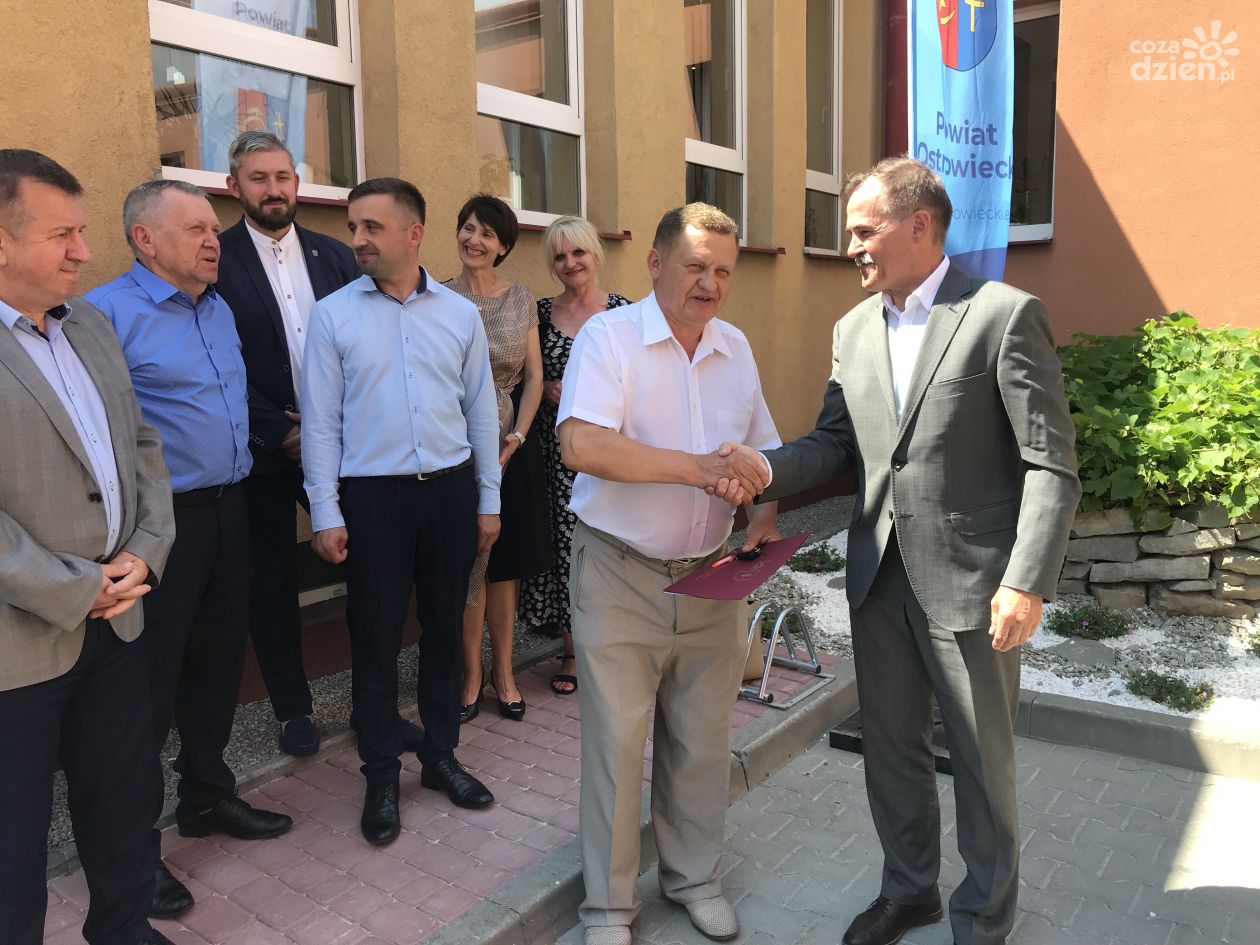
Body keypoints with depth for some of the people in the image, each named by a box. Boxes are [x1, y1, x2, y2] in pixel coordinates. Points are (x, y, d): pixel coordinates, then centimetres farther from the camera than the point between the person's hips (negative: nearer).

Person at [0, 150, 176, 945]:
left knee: (128, 797, 20)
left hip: (115, 616, 7)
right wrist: (71, 591, -15)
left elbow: (141, 445, 11)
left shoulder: (92, 326, 8)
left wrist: (145, 553, -2)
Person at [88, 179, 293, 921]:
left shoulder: (220, 309, 12)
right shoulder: (108, 312, -14)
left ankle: (208, 796, 36)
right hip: (163, 520, -7)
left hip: (228, 510, 8)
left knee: (219, 660, 17)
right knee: (149, 683, 3)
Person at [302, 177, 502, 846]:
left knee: (444, 628, 13)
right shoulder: (332, 315, -1)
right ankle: (381, 777, 22)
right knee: (375, 639, 6)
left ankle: (441, 755, 30)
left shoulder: (460, 313, 4)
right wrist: (326, 513, -5)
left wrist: (487, 500, 7)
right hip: (372, 495, -2)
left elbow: (481, 409, 8)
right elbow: (320, 420, -1)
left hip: (450, 489, 2)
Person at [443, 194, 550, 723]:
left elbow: (534, 376, 7)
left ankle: (503, 670, 21)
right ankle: (472, 672, 17)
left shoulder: (521, 300, 7)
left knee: (505, 560, 8)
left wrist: (516, 437, -5)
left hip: (512, 444, 2)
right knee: (467, 562, 1)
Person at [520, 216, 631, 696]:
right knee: (564, 541, 2)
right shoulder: (542, 312, 8)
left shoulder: (623, 311, 1)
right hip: (556, 446, 2)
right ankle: (573, 651, 16)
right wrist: (547, 389, -5)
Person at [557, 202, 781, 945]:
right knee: (617, 744, 4)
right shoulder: (609, 336, -10)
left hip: (710, 578, 5)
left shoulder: (735, 347, 9)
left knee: (703, 743, 14)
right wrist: (697, 468, -29)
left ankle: (696, 877, 36)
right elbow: (582, 445, -26)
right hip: (620, 577, -5)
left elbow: (764, 451, 17)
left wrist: (766, 516, -2)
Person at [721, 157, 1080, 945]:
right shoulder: (854, 329, 8)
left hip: (970, 580, -5)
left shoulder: (1005, 315, -10)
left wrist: (1029, 583, -19)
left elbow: (1052, 463, -12)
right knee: (890, 746, 18)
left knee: (981, 760, 11)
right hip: (881, 576, 5)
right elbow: (833, 444, 9)